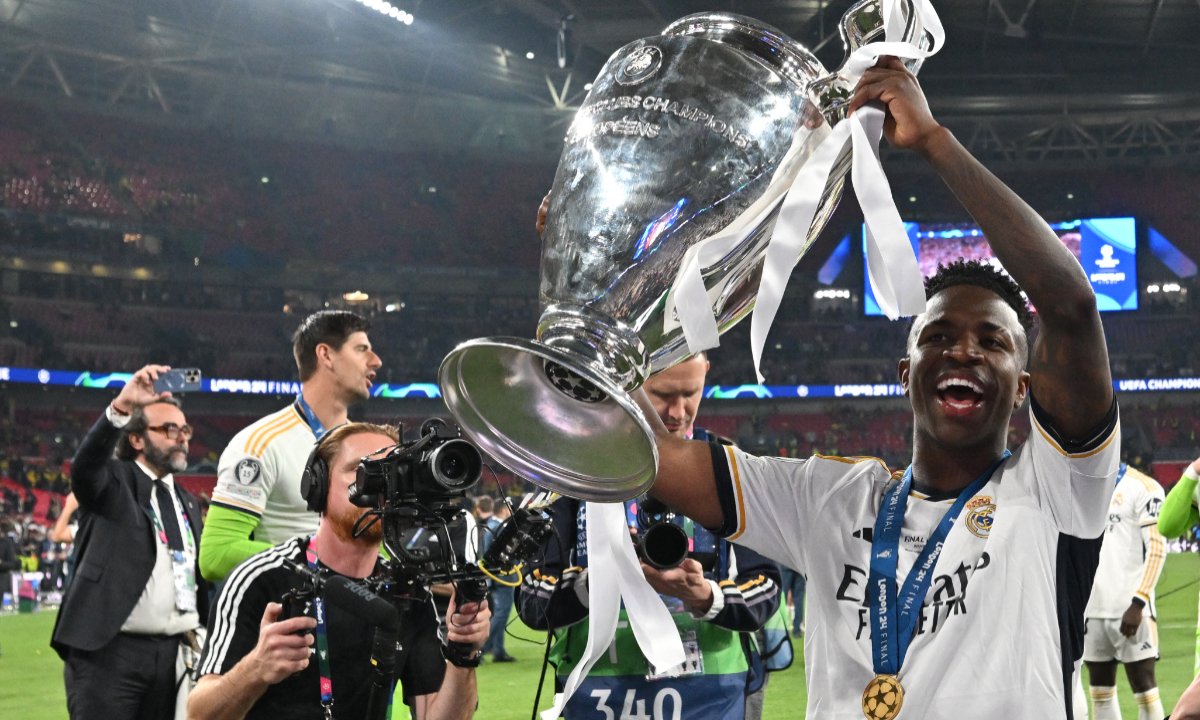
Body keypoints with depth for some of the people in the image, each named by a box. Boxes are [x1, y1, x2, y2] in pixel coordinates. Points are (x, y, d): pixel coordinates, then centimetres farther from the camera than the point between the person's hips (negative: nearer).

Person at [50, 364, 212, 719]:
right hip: (109, 650, -6)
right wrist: (121, 407, -38)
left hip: (173, 652, 6)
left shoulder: (187, 502, 18)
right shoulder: (114, 482, 0)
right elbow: (85, 464, -23)